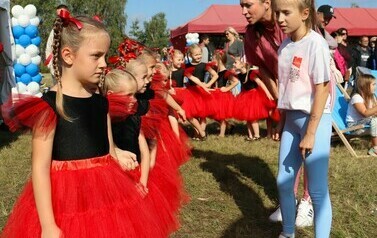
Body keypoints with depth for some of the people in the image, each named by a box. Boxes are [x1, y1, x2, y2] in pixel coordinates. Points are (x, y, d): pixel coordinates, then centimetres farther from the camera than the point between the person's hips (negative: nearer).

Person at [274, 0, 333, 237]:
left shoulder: (316, 44, -14)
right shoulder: (285, 46, 6)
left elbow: (322, 89, -15)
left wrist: (310, 133, -16)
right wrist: (281, 121, 10)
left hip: (315, 120, -7)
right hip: (291, 119, 7)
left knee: (317, 189, -1)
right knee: (283, 181, 13)